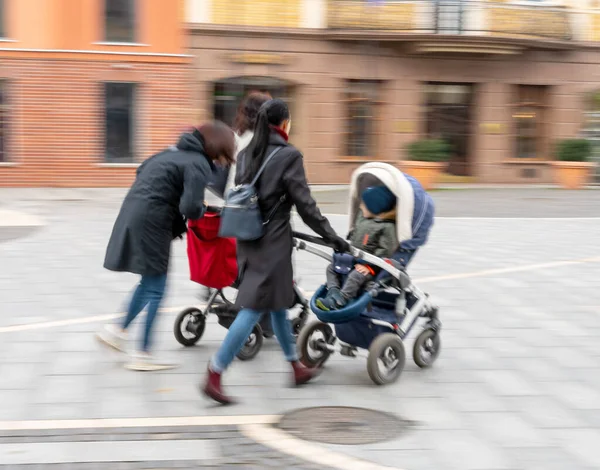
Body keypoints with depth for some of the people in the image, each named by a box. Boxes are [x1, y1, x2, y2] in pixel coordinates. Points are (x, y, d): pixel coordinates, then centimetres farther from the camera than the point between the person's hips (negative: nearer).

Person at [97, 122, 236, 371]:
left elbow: (142, 171, 22)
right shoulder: (199, 164, -12)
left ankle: (118, 330, 24)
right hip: (151, 223, -9)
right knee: (155, 290, 1)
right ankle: (142, 355, 7)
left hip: (133, 213, 9)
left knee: (149, 282, 23)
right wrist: (202, 210, 1)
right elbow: (190, 208, -23)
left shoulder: (176, 151, 16)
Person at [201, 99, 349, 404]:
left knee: (277, 303, 19)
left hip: (247, 238, 8)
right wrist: (331, 236, -3)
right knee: (255, 308, -5)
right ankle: (214, 375, -8)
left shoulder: (246, 154, 9)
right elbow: (304, 203, -11)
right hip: (273, 241, -8)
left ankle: (296, 367, 32)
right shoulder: (288, 156, -11)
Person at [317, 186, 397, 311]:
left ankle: (337, 302, -36)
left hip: (371, 265, -10)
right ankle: (334, 291, -13)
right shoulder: (362, 218, 8)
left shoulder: (387, 227, -18)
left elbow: (385, 250, -21)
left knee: (355, 277, -32)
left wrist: (370, 266, -24)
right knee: (331, 268, 3)